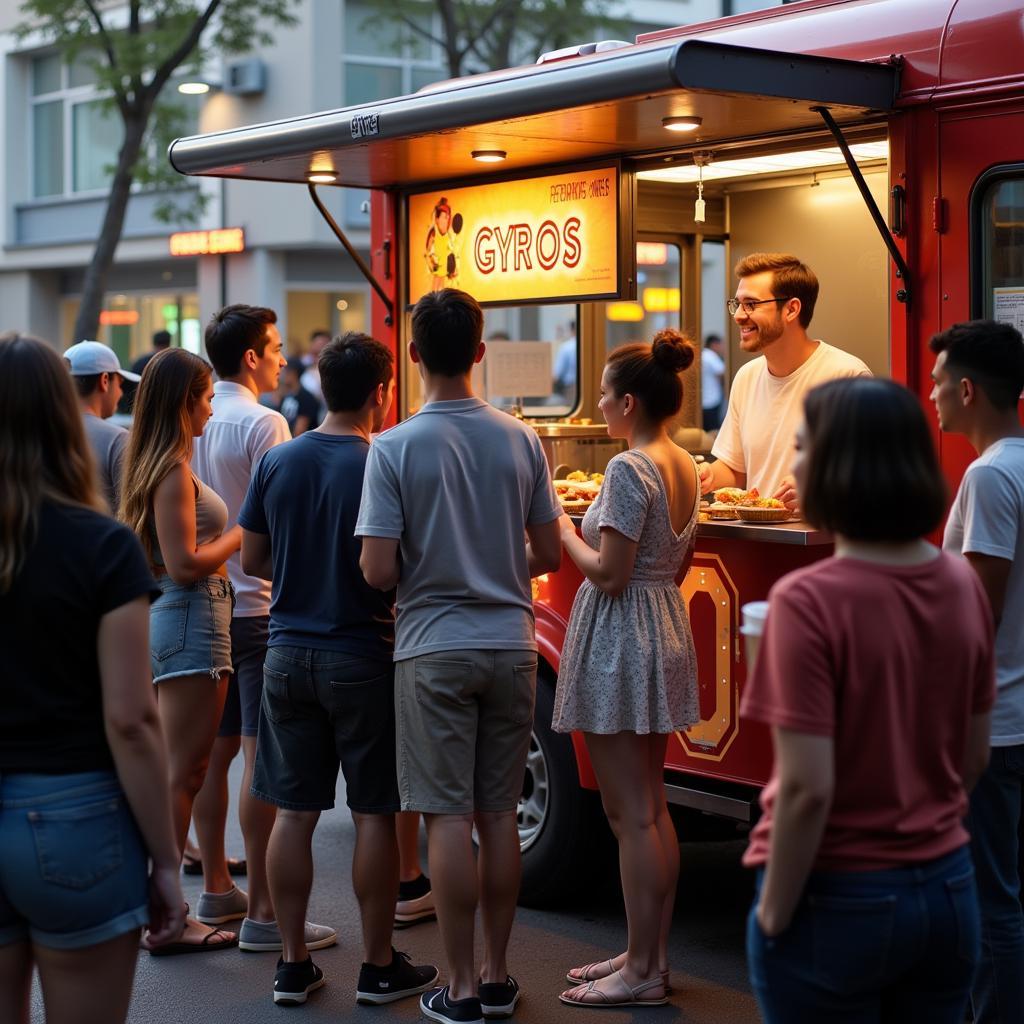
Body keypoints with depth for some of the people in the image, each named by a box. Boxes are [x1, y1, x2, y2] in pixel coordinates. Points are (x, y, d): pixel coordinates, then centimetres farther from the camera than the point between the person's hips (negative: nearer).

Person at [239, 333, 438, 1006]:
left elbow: (252, 559, 9)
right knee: (374, 814, 5)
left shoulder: (277, 461, 3)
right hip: (362, 657, -5)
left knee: (294, 812, 9)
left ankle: (294, 964, 15)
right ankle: (380, 967, 13)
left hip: (289, 653, 5)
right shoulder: (380, 467, -13)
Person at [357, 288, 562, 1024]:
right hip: (510, 644, 3)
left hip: (435, 650, -3)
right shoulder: (521, 440, 0)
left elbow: (380, 571, -12)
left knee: (450, 817, 2)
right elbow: (549, 555, 5)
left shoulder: (395, 448, -10)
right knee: (500, 814, 11)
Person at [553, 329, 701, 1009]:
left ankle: (642, 975, 2)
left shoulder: (629, 469, -18)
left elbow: (608, 573, -21)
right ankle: (651, 955, 23)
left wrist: (564, 531, -5)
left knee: (631, 814, -4)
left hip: (620, 640, -10)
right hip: (668, 629, 10)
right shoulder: (687, 468, 10)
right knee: (652, 809, 15)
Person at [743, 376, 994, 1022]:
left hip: (840, 900, -6)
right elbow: (975, 756, 8)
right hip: (949, 890, 6)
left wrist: (774, 914, -9)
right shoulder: (963, 585, -1)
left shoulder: (810, 600, -21)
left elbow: (808, 788, -21)